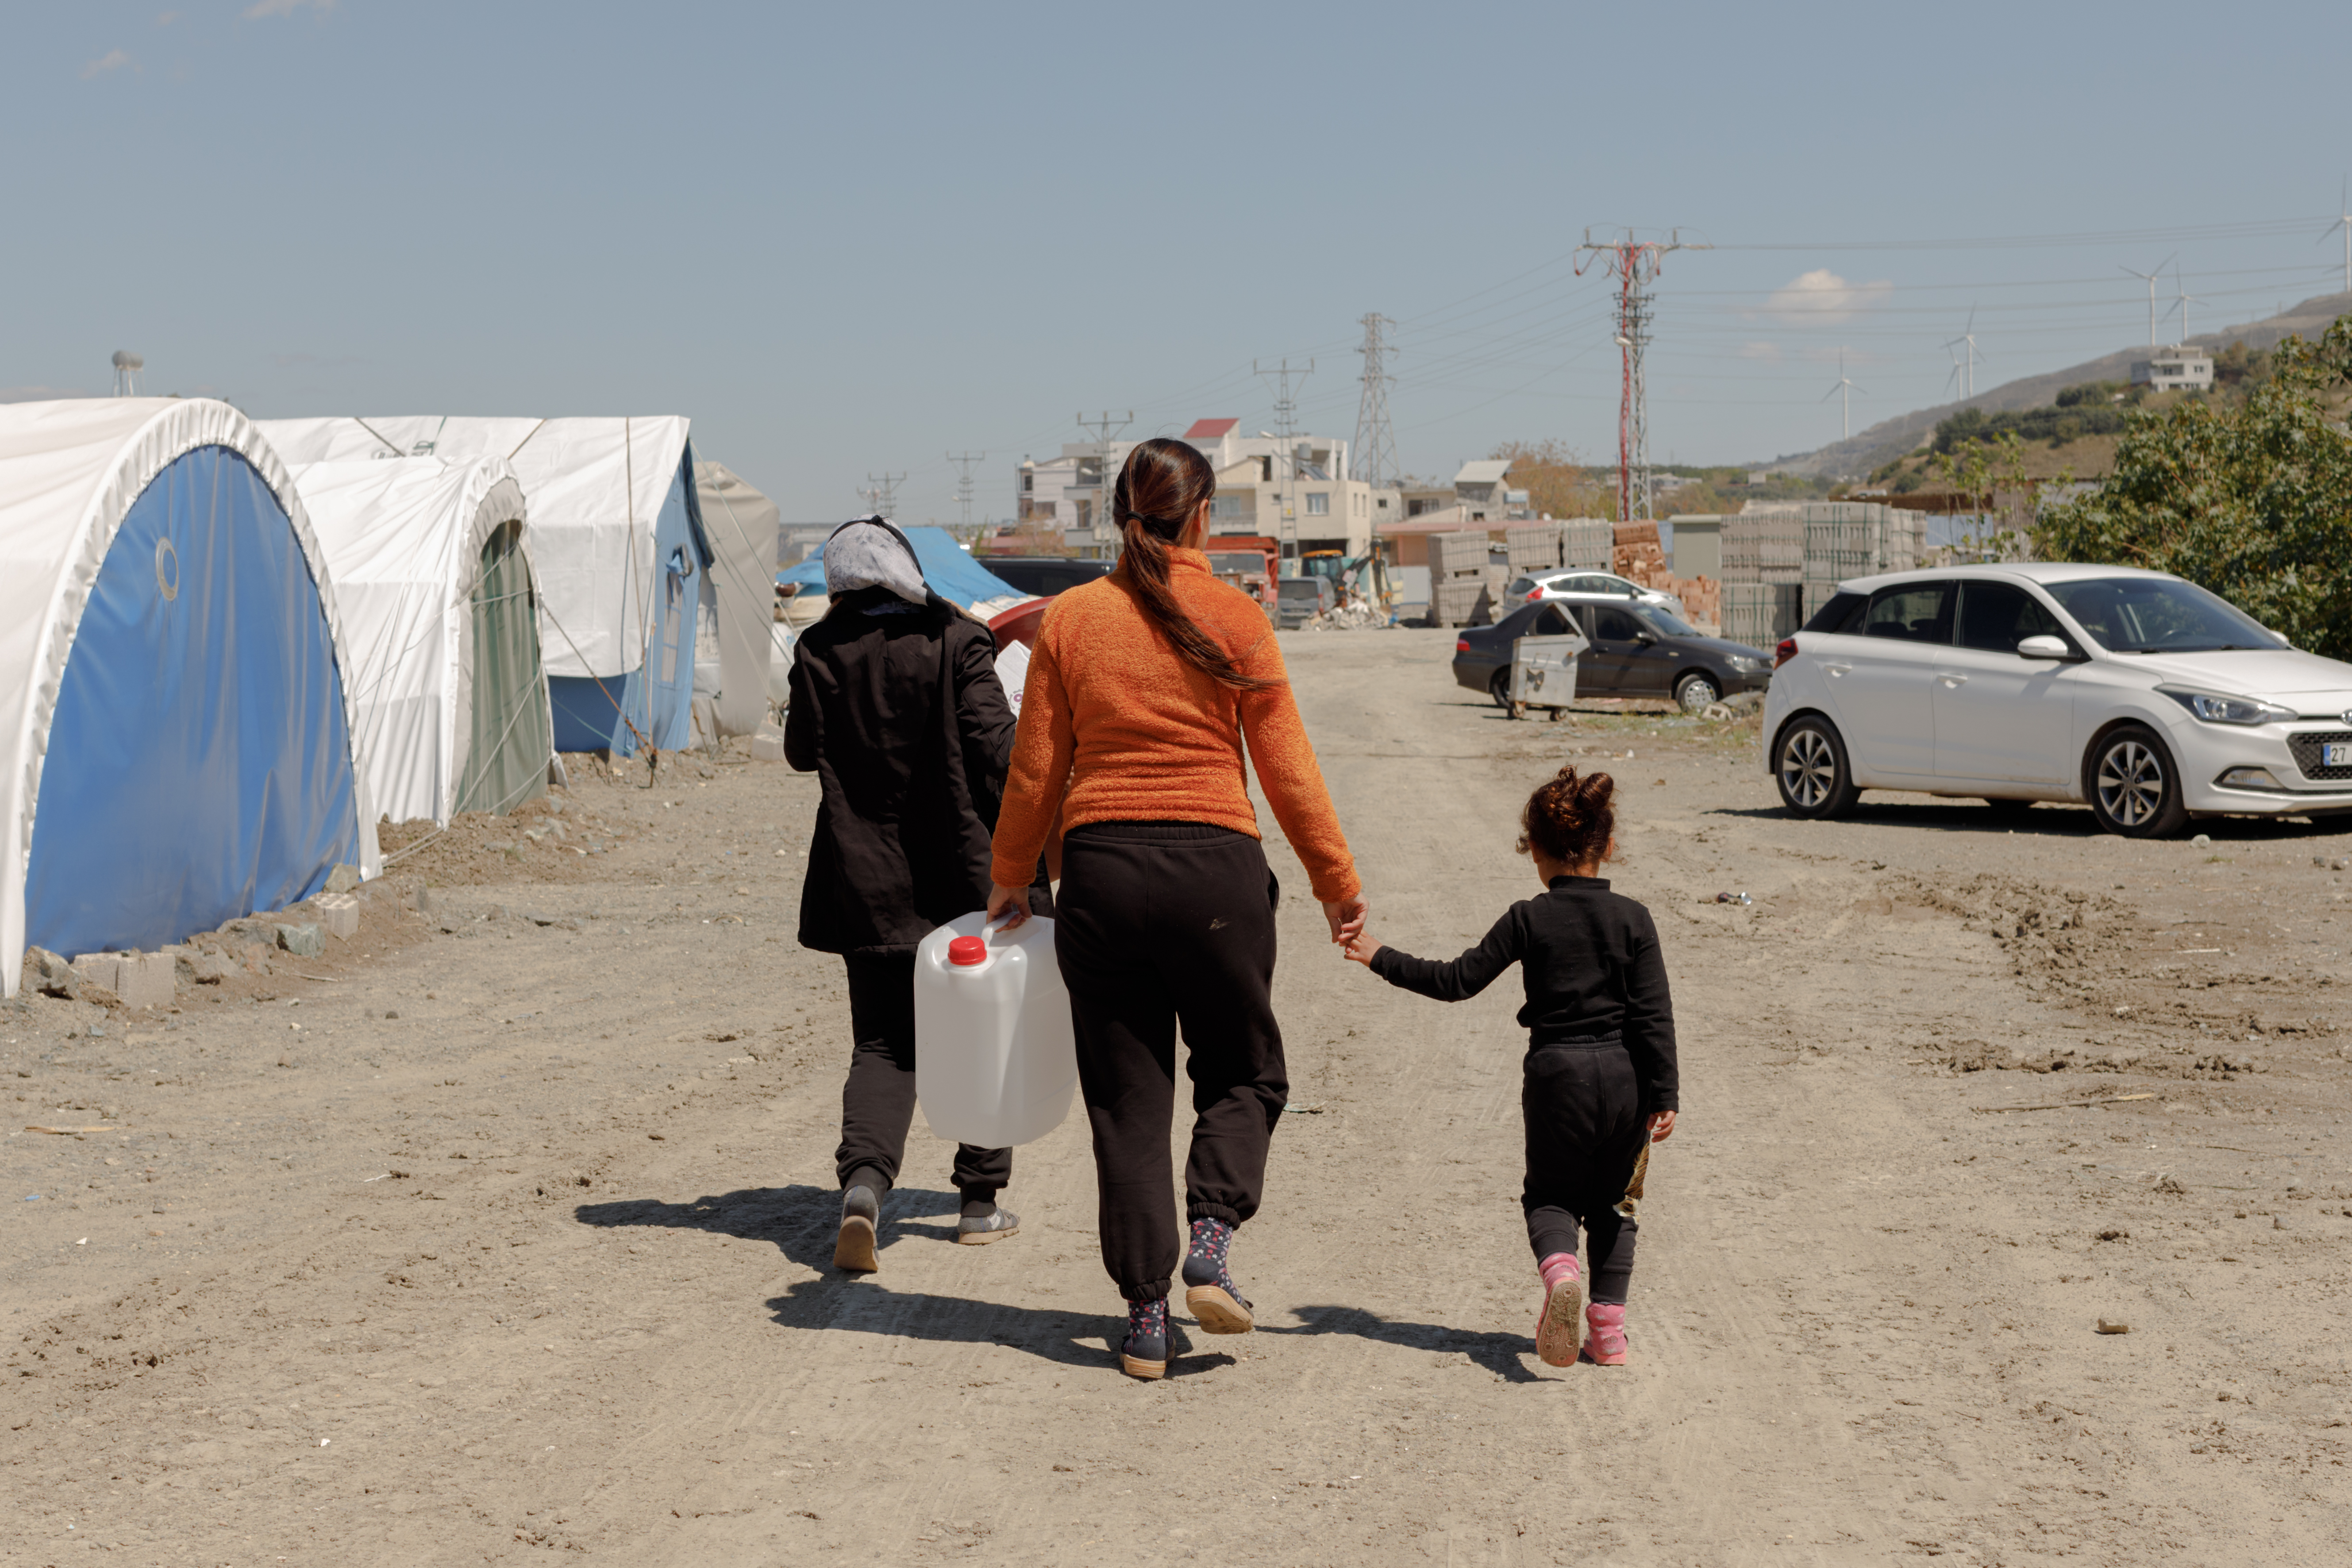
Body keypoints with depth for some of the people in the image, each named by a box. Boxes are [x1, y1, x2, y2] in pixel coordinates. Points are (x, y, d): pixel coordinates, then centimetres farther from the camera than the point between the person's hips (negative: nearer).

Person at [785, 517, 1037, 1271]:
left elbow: (802, 751, 9)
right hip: (961, 872, -1)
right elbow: (995, 746, -12)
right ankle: (981, 1201, 20)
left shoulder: (822, 651, -2)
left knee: (883, 1044, 7)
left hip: (867, 879, 2)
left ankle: (863, 1180, -18)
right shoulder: (955, 642, -8)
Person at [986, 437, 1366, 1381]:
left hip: (1100, 869, 2)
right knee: (1241, 1073, 18)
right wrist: (1338, 883, 6)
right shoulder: (1234, 618, -2)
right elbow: (1288, 770, -1)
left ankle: (1144, 1320, 9)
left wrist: (1010, 879, 17)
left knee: (1126, 1099, 9)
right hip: (1214, 867, -2)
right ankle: (1210, 1248, -3)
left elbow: (1035, 768, 5)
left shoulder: (1071, 618, 3)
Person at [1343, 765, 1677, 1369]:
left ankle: (1559, 1269, -19)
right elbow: (1654, 1015, -4)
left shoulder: (1527, 920, -4)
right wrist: (1664, 1095, 0)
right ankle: (1609, 1327, 11)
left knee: (1550, 1195, 15)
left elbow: (1457, 981, -2)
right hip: (1625, 1076, 1)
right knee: (1610, 1201, 19)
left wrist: (1383, 960, 8)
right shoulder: (1633, 918, -1)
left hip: (1557, 1075, -1)